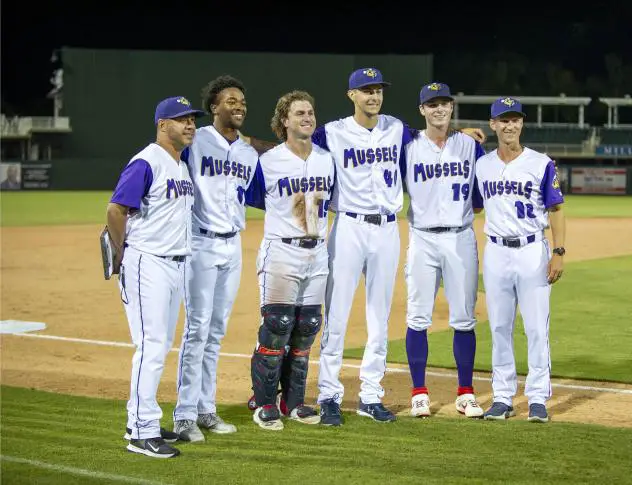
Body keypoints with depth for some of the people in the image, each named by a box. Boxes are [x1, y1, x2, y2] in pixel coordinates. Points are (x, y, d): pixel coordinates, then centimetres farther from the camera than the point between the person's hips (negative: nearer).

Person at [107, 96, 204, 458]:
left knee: (161, 346, 14)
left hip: (177, 265, 9)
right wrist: (122, 257, -10)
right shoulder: (147, 163, -13)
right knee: (152, 346, -11)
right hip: (148, 265, -9)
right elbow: (116, 210, -17)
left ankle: (140, 421, 24)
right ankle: (143, 433, -7)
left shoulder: (182, 166, 16)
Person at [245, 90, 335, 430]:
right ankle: (264, 405, 2)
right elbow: (253, 198, 4)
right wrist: (288, 211, 3)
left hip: (318, 254, 5)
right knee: (276, 329, -7)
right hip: (281, 253, -5)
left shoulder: (327, 160, 9)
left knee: (307, 330, 9)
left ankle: (293, 402, 18)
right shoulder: (268, 162, -6)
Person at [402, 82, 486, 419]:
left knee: (464, 318, 4)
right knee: (418, 318, 0)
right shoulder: (408, 147, 2)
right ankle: (419, 392, 9)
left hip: (461, 238, 1)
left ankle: (465, 393, 12)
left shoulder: (470, 145, 6)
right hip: (422, 239, -1)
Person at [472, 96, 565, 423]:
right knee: (499, 328, 7)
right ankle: (502, 397, 14)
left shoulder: (541, 164, -2)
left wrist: (559, 252, -11)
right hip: (496, 252, 3)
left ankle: (538, 398, 6)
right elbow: (473, 208, 15)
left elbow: (555, 210, -2)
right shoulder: (482, 165, 7)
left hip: (533, 252, -3)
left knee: (537, 327, -2)